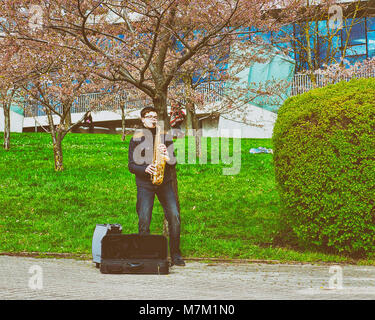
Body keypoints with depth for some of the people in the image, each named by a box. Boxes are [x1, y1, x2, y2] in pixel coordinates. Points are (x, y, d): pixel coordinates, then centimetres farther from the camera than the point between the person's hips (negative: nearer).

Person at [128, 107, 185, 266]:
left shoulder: (165, 137, 13)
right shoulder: (136, 138, 7)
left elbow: (173, 163, 11)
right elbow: (131, 165, 4)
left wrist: (166, 154, -10)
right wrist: (145, 169, -15)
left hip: (164, 182, 2)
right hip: (145, 183, -2)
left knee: (174, 216, -10)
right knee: (144, 220, -10)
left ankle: (175, 255, 0)